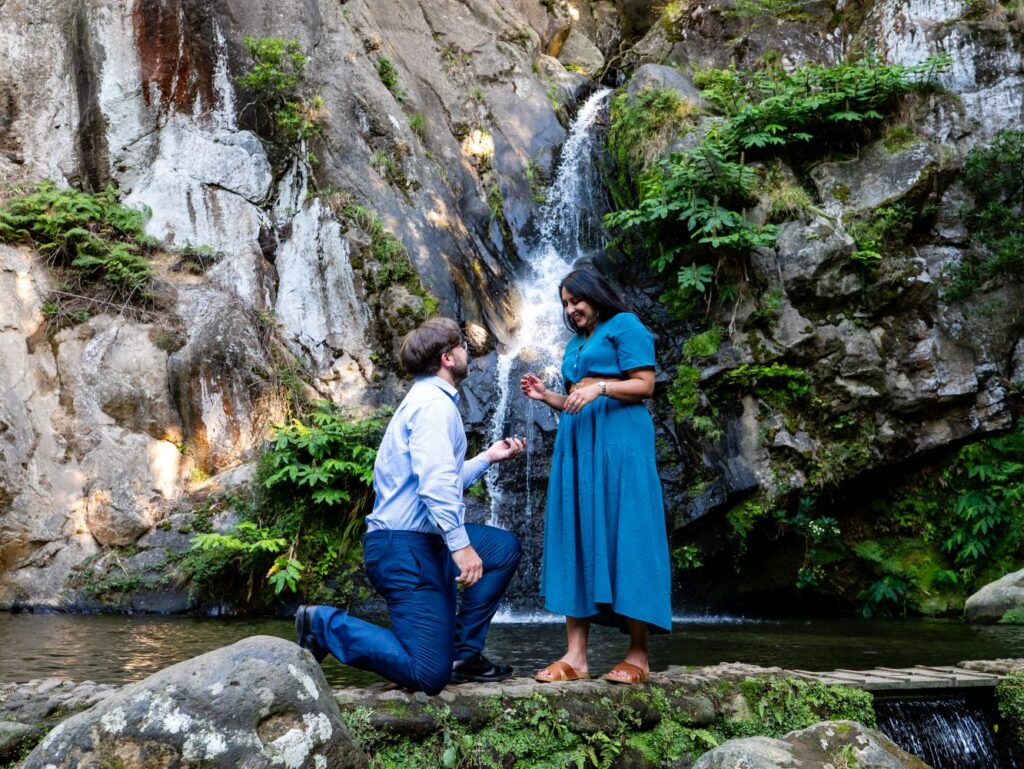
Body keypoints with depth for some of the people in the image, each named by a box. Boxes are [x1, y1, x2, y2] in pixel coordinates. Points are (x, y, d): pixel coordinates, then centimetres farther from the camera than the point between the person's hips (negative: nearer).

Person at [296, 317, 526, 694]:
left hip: (422, 539, 11)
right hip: (405, 547, -11)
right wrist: (461, 545, -25)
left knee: (505, 547, 16)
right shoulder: (434, 403, -14)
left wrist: (488, 457, 22)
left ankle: (463, 654, 14)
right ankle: (324, 624, 0)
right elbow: (434, 484, -25)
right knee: (428, 675, -10)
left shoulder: (430, 399, 19)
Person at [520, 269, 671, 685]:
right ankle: (575, 655, -3)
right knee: (574, 537, -1)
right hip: (577, 442, 8)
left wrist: (599, 387, -20)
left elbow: (644, 385, -8)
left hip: (618, 439, -8)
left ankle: (638, 654, -5)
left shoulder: (624, 326, 3)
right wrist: (546, 396, 10)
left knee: (623, 535, -9)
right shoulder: (575, 344, 25)